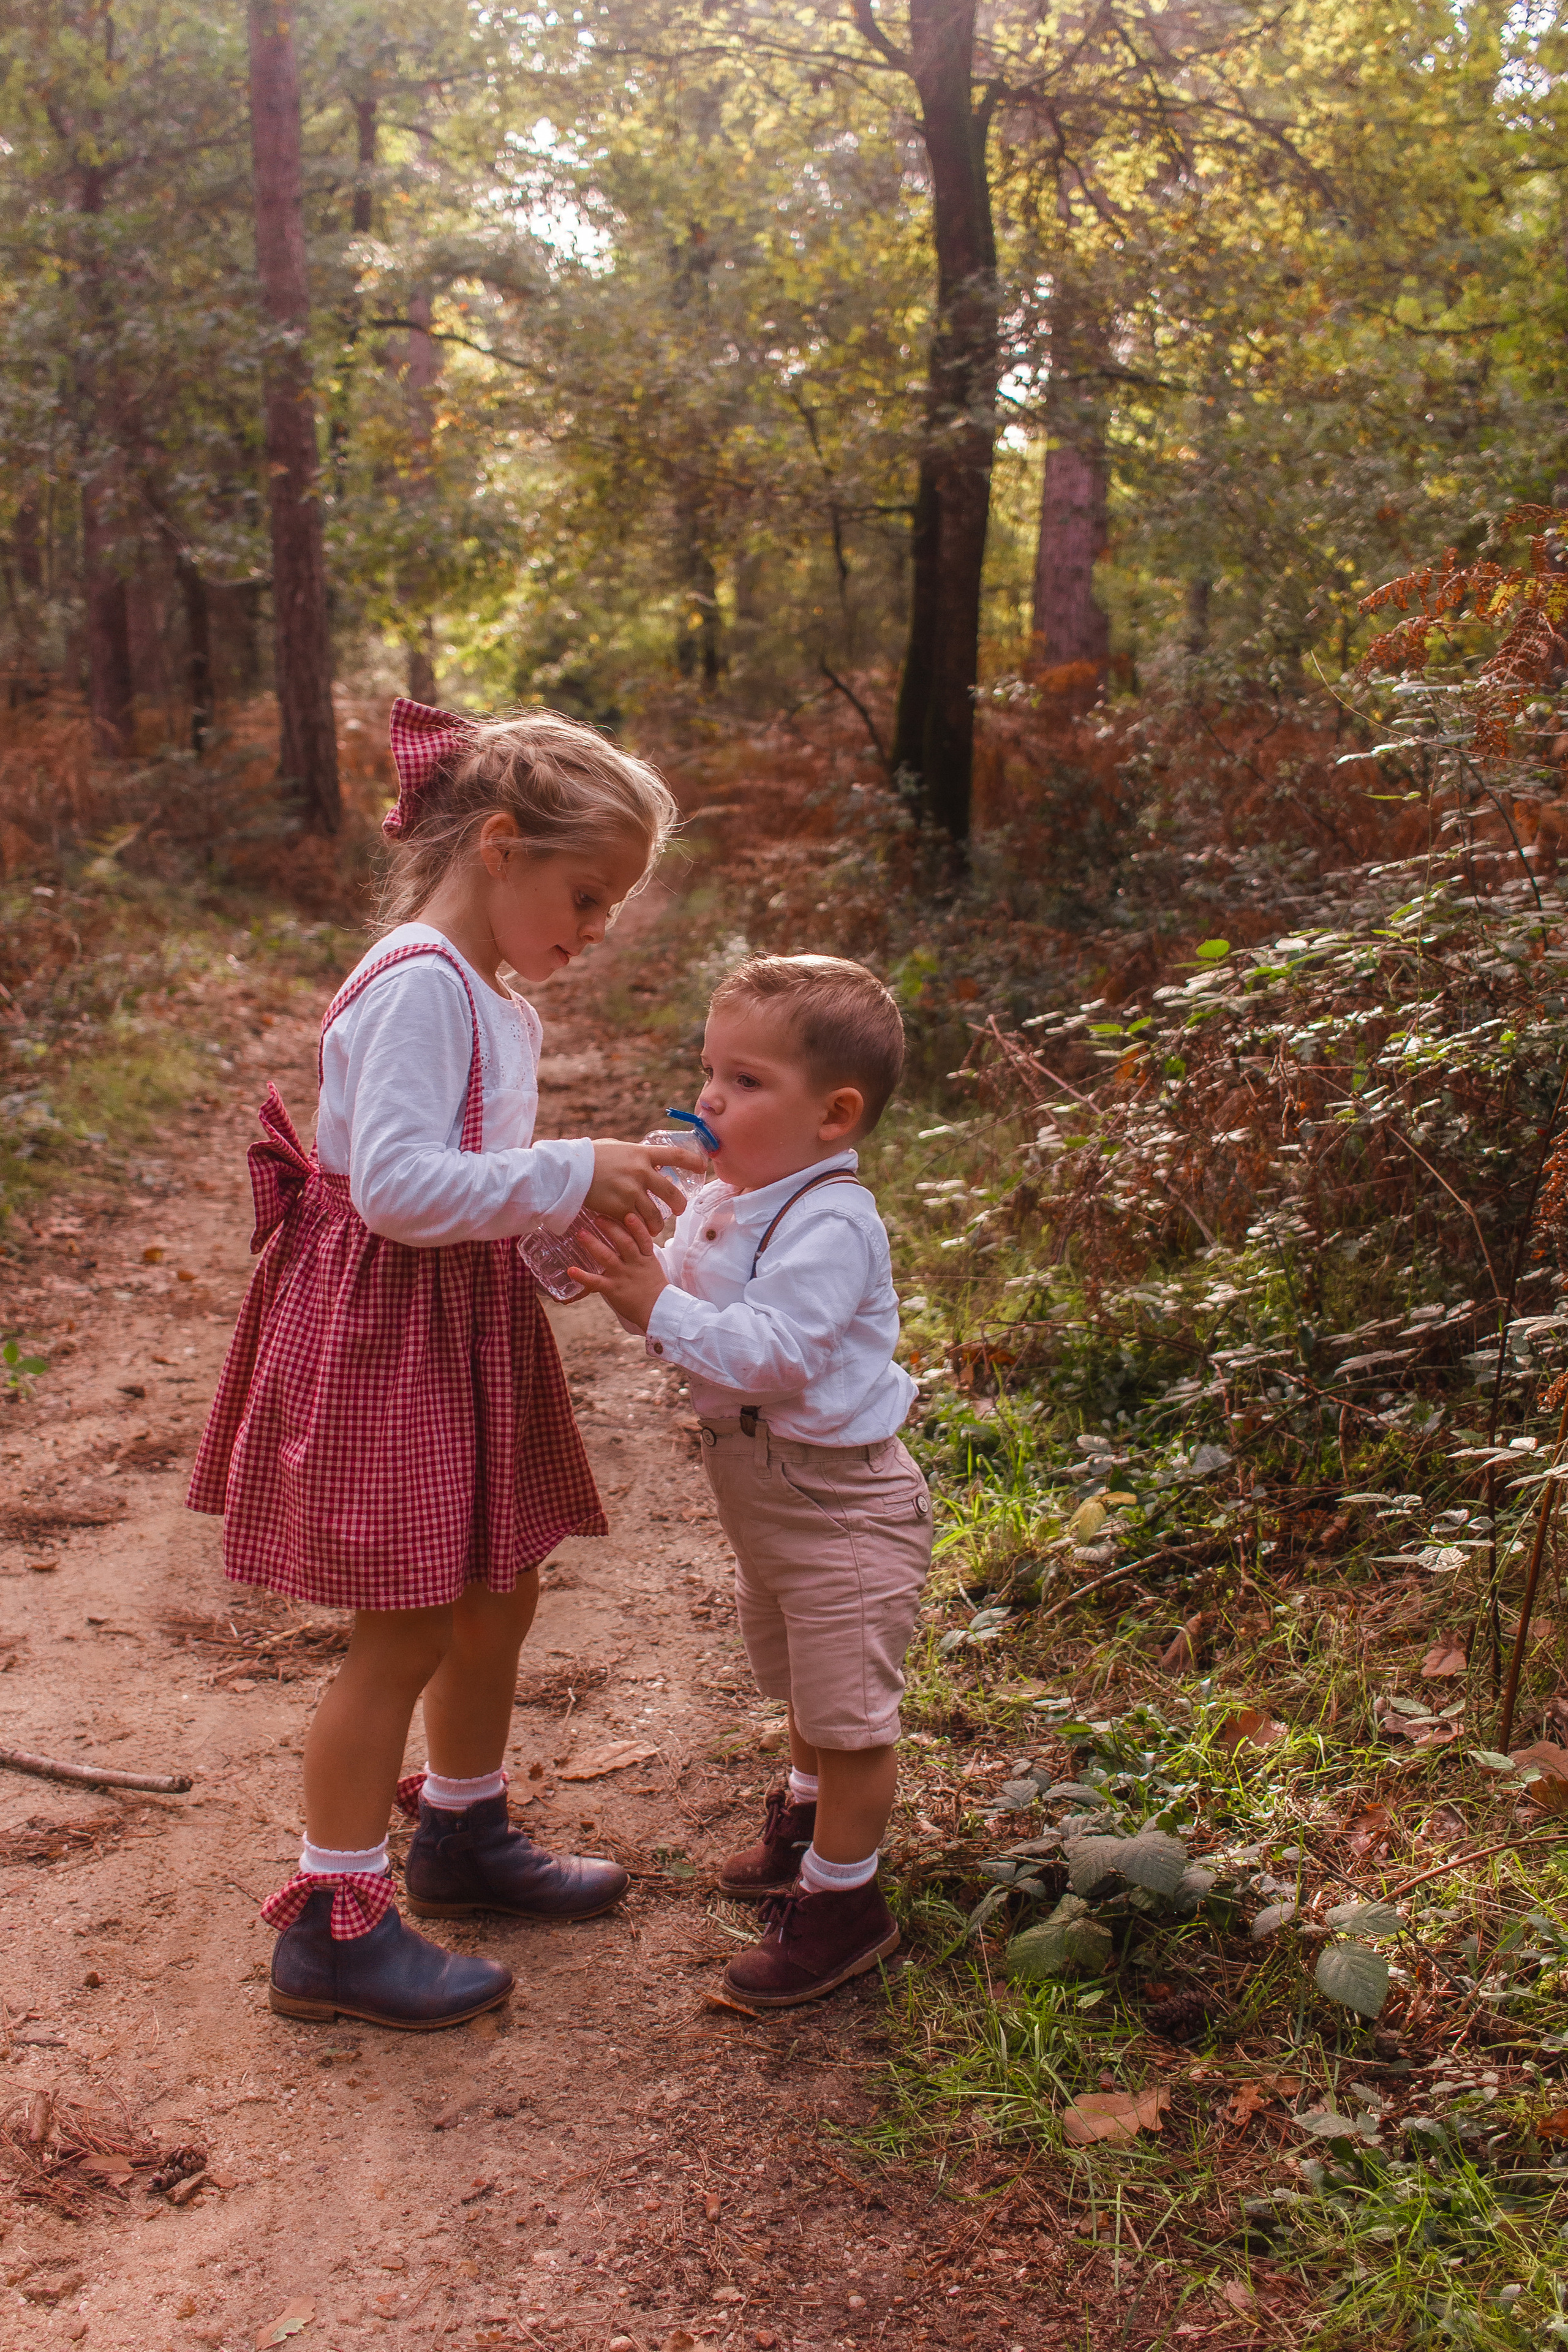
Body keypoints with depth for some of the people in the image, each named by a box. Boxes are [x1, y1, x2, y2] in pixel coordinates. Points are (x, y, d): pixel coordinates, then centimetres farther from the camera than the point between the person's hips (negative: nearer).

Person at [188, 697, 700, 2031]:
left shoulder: (489, 997, 12)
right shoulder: (419, 983, -20)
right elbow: (397, 1186, -29)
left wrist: (583, 1202, 3)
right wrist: (569, 1176, -26)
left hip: (468, 1322, 10)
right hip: (389, 1333, -10)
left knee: (498, 1595, 20)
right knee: (404, 1631, -1)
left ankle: (465, 1838, 40)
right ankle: (335, 1926, 14)